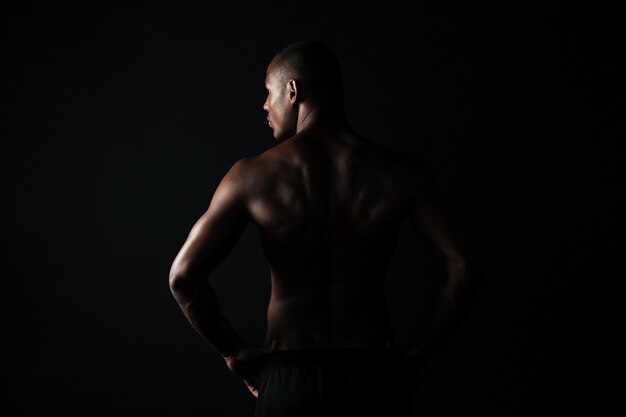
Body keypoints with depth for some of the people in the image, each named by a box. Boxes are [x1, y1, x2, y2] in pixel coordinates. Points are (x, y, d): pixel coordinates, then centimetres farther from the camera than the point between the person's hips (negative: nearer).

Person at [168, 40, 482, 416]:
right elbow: (464, 264, -11)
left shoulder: (254, 176, -7)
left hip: (289, 379, -1)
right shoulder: (399, 172, -5)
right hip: (375, 377, 1)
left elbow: (184, 275, -11)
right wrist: (424, 350, -1)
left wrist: (232, 350, 1)